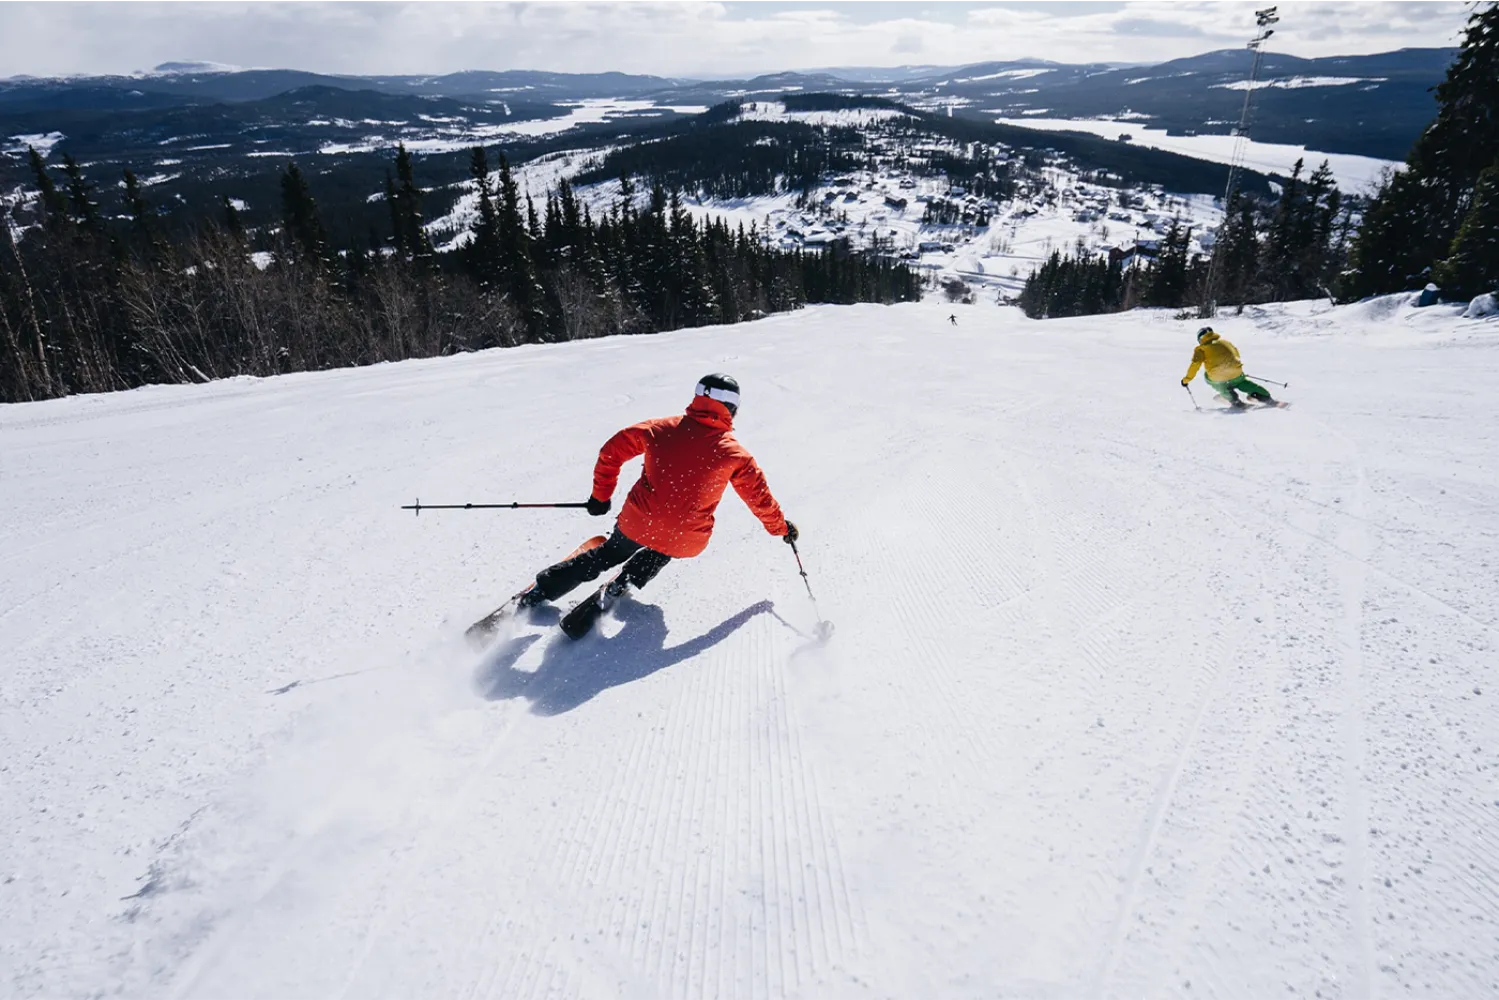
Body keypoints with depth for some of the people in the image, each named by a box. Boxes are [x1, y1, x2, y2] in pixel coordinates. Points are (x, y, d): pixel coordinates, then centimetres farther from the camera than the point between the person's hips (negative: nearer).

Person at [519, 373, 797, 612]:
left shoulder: (661, 428, 0)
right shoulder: (735, 455, -4)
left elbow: (611, 451, 5)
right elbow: (760, 498, 6)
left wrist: (601, 496, 17)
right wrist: (781, 527, 23)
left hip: (638, 523, 1)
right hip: (687, 541, -1)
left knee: (610, 553, 29)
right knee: (660, 554, 35)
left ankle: (538, 593, 30)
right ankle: (622, 586, 17)